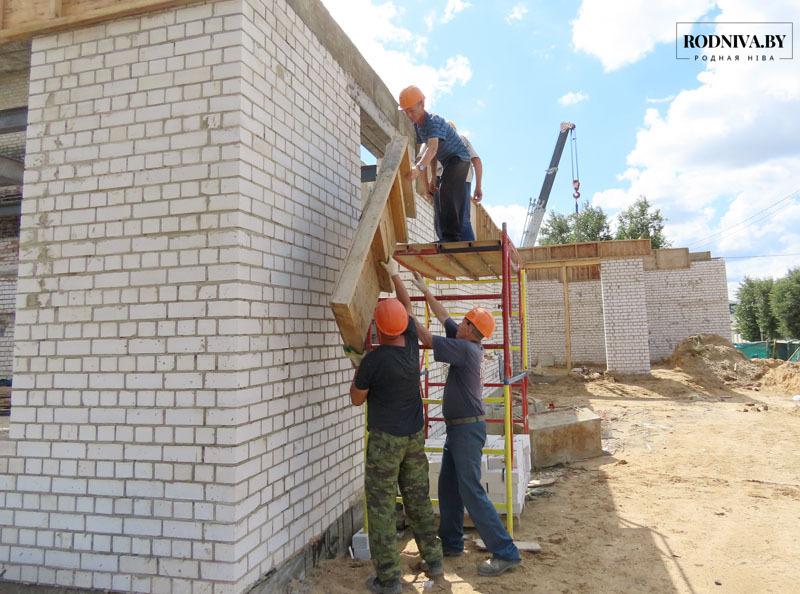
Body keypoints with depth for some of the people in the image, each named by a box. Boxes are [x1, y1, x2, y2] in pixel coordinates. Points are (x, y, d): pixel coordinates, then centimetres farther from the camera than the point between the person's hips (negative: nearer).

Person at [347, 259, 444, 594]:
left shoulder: (373, 360, -19)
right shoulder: (411, 344, -4)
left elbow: (357, 399, -4)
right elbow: (407, 306, 13)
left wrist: (357, 367, 10)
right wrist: (394, 273, 22)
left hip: (385, 440, -6)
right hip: (414, 437, 6)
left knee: (381, 506, 3)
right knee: (418, 498, 17)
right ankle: (433, 560, 27)